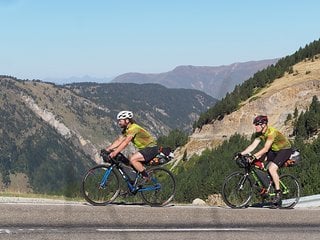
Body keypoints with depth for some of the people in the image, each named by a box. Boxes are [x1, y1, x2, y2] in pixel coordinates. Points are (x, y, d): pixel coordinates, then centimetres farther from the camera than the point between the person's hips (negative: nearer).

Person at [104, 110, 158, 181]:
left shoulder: (133, 128, -21)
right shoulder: (126, 130, 9)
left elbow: (125, 142, -31)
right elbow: (119, 141, 5)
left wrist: (115, 153, -37)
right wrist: (107, 149, -6)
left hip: (151, 148, -10)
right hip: (144, 148, 10)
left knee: (132, 159, -22)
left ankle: (146, 178, -12)